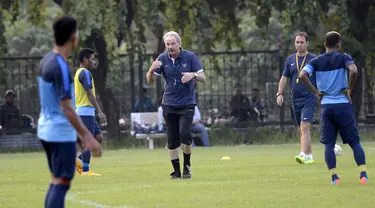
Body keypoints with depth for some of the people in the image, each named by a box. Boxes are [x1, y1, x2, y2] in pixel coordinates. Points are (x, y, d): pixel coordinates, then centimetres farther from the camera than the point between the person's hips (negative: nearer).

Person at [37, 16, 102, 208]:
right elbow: (67, 108, -23)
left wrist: (79, 133, 23)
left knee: (57, 181, 15)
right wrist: (87, 136, -21)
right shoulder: (61, 67, -20)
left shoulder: (46, 61, 9)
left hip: (47, 130, 9)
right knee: (62, 183, -7)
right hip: (61, 134, -9)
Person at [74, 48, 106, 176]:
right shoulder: (85, 73, -12)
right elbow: (90, 94, -19)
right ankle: (85, 170, -4)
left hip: (81, 111, 10)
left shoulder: (79, 73, 19)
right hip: (86, 111, -10)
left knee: (98, 137, 11)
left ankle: (79, 160, 10)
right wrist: (99, 111, -21)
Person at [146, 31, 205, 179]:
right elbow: (150, 81, 1)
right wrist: (151, 70, -20)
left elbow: (202, 77, -3)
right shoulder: (162, 59, 1)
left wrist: (193, 75, -25)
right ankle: (176, 171, 10)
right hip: (169, 104, 2)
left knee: (185, 134, -17)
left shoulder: (189, 56, -4)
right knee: (172, 139, 2)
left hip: (187, 104, -2)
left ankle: (187, 166, 2)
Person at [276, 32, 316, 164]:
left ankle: (303, 155, -27)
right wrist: (280, 93, 3)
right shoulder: (290, 60, 11)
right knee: (302, 130, 11)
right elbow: (284, 78, 14)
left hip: (309, 99, -6)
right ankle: (309, 156, 20)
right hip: (296, 99, 6)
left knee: (305, 127, -18)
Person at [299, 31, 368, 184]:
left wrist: (315, 91, 0)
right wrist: (349, 90, -8)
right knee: (355, 142, 3)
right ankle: (363, 175, -6)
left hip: (326, 106, 2)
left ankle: (334, 177, -2)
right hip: (343, 104, -2)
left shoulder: (316, 61, 5)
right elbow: (353, 71, -22)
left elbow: (302, 75, -10)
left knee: (329, 143, 7)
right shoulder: (343, 58, -3)